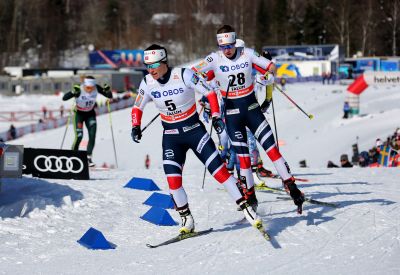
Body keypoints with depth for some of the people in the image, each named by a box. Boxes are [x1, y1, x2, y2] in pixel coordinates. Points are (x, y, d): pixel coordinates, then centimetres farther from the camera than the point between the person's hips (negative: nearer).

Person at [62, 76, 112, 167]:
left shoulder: (97, 88, -18)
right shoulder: (79, 89, -28)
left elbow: (110, 96, -11)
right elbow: (64, 98, -35)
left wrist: (108, 91, -33)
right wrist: (73, 92, -52)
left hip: (90, 114, 3)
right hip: (79, 114, -3)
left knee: (92, 135, -11)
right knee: (79, 136, -14)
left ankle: (88, 157, -2)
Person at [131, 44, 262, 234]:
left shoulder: (183, 75, -18)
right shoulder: (147, 83, -7)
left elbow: (210, 92, -11)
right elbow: (137, 107, 9)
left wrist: (216, 116, -18)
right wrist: (135, 127, -7)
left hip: (194, 130, -3)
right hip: (171, 136, 3)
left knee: (219, 170, -8)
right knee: (172, 179, -11)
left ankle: (245, 208, 1)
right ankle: (186, 219, 6)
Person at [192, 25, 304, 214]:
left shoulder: (247, 54, -5)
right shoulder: (215, 59, -8)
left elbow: (271, 66, 4)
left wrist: (269, 74, -18)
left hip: (252, 107, 1)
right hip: (232, 111, -1)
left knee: (271, 147, -7)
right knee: (243, 155, -3)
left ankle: (291, 186, -3)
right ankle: (250, 197, 8)